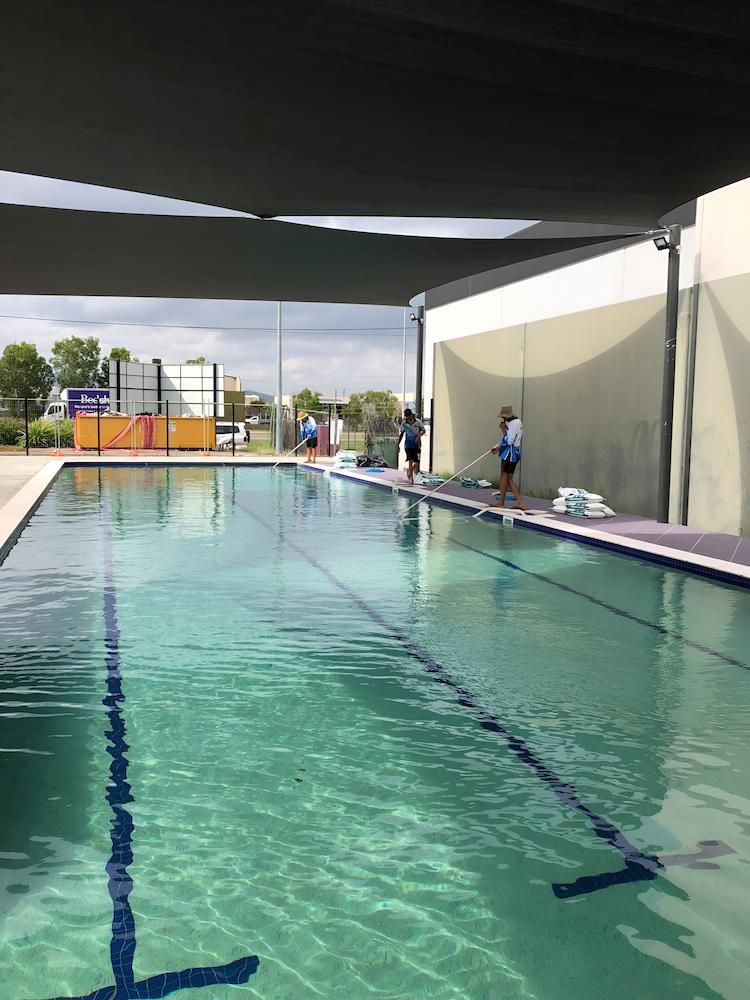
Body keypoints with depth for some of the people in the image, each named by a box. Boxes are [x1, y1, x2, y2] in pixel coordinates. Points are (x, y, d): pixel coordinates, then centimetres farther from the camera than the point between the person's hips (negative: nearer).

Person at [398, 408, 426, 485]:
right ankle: (411, 479, -2)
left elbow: (423, 431, 4)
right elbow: (401, 434, 9)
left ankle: (409, 471, 28)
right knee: (410, 461, -9)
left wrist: (419, 436, -17)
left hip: (417, 445, 0)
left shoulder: (418, 422, -5)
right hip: (408, 445, 0)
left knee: (417, 463, -3)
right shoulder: (403, 423, 0)